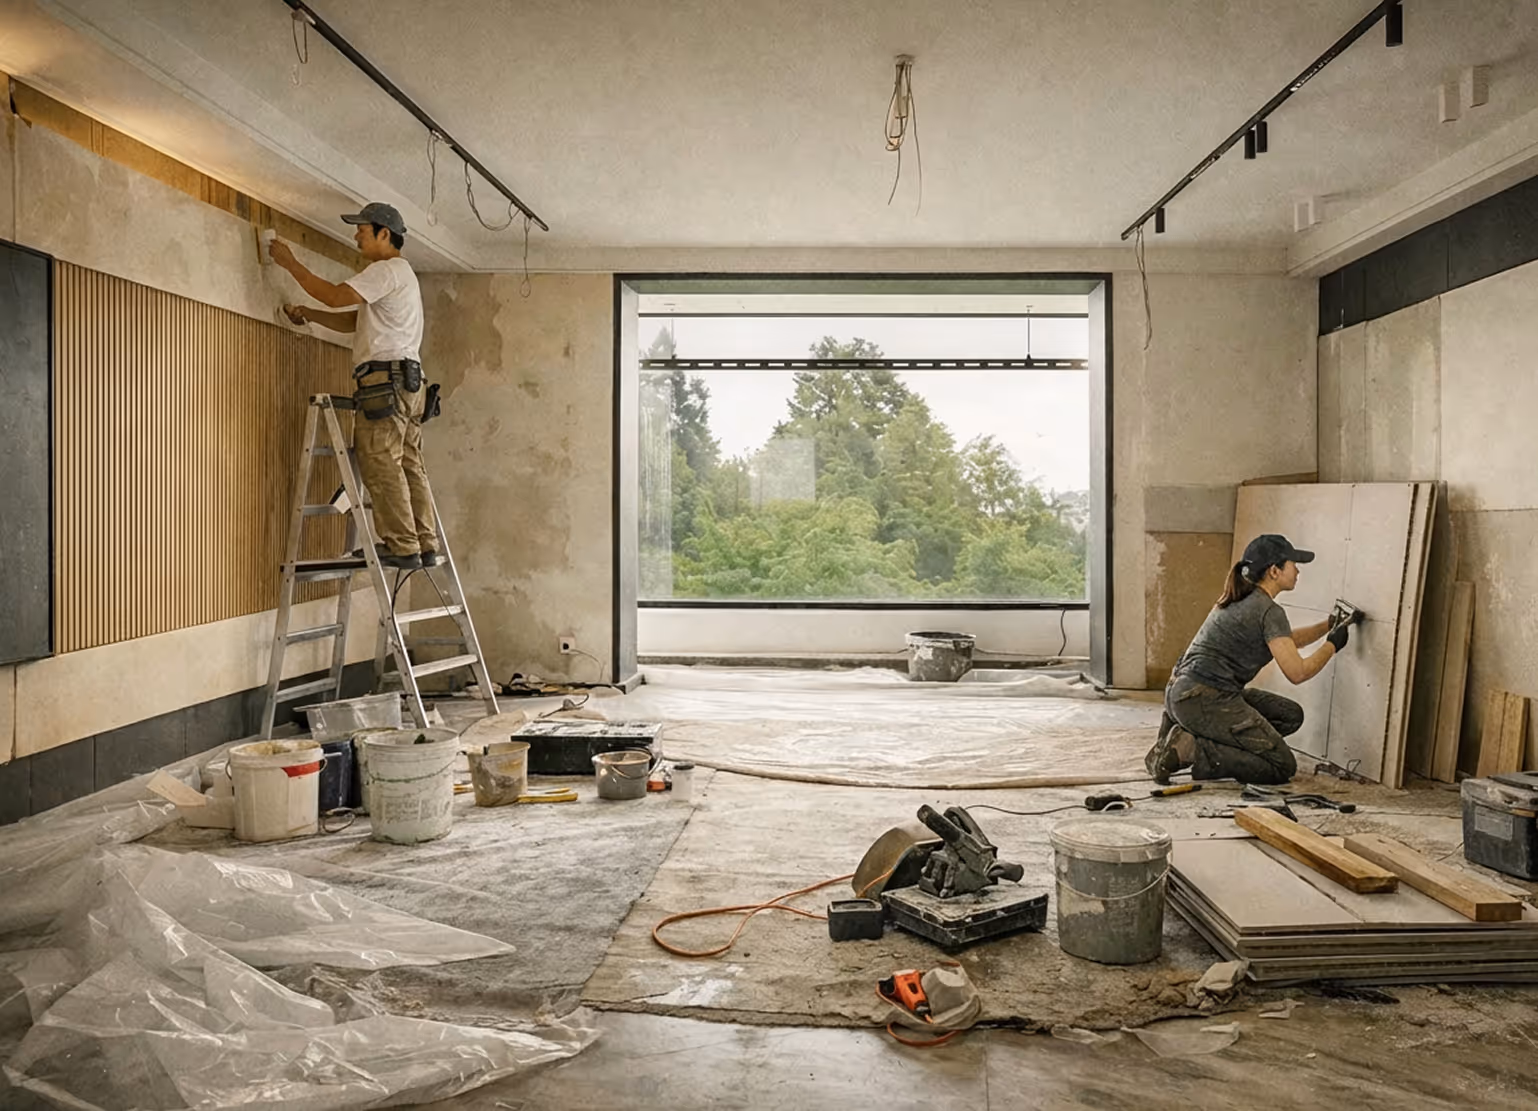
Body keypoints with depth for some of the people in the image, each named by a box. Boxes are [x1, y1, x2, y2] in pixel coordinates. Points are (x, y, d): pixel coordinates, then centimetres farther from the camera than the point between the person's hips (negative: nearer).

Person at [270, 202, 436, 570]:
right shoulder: (398, 273, 27)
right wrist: (307, 314, 20)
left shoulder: (388, 270, -5)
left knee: (381, 464, -11)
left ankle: (402, 547, -12)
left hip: (384, 377, -10)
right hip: (407, 378, 10)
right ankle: (425, 546, 6)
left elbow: (336, 296, -14)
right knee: (408, 464, 7)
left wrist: (291, 263, -5)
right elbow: (352, 321, 27)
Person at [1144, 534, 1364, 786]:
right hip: (1205, 702, -9)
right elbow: (1297, 672, -13)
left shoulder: (1242, 601, 17)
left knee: (1290, 715, 17)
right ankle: (1191, 750, -12)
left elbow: (1284, 641, 32)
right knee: (1283, 767, -2)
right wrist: (1333, 645, 3)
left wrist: (1330, 625, 25)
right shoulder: (1269, 611, -11)